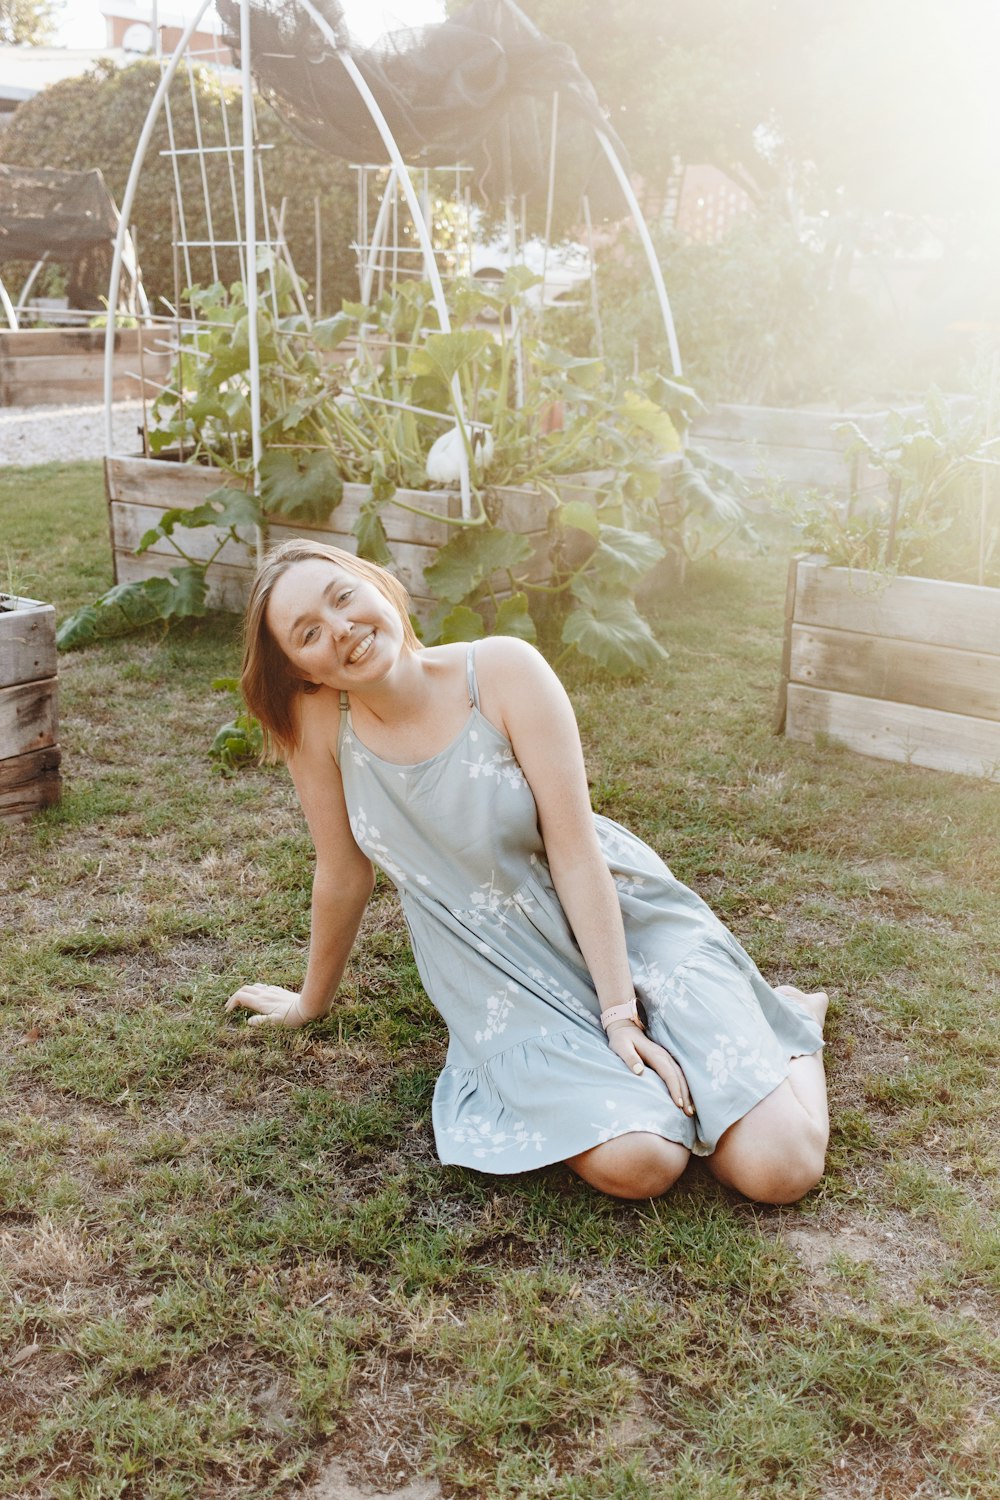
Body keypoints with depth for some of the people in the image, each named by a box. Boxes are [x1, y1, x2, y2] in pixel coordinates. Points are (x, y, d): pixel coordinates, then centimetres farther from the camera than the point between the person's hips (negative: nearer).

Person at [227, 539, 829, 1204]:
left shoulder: (503, 670, -16)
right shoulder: (319, 718, -10)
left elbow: (573, 847, -16)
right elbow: (343, 874, 3)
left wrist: (622, 1012, -18)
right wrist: (312, 1001, 16)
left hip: (627, 928, -1)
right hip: (512, 982, 2)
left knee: (779, 1167, -14)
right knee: (634, 1164, -26)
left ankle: (790, 1017, 19)